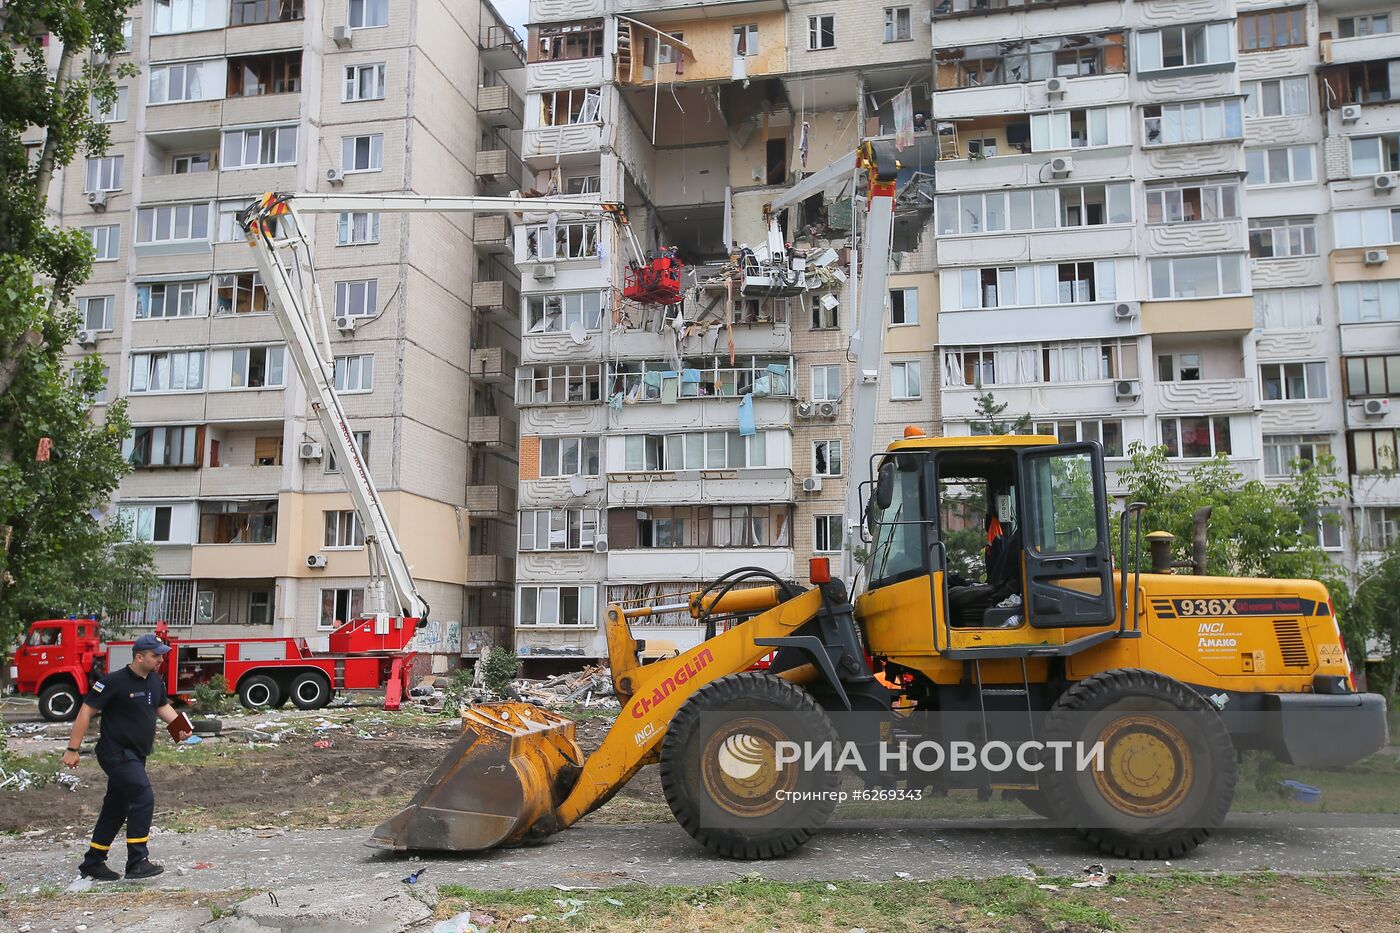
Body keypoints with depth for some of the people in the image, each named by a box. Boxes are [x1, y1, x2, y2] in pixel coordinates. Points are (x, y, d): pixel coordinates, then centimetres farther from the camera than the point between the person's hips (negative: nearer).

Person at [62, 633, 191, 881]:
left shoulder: (155, 681, 8)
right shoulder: (114, 681, -16)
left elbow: (163, 706, 21)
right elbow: (86, 712, -14)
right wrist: (72, 749, -15)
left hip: (135, 756, 9)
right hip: (116, 754, -9)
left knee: (117, 808, 14)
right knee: (144, 798, -19)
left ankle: (92, 864, 26)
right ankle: (137, 862, -15)